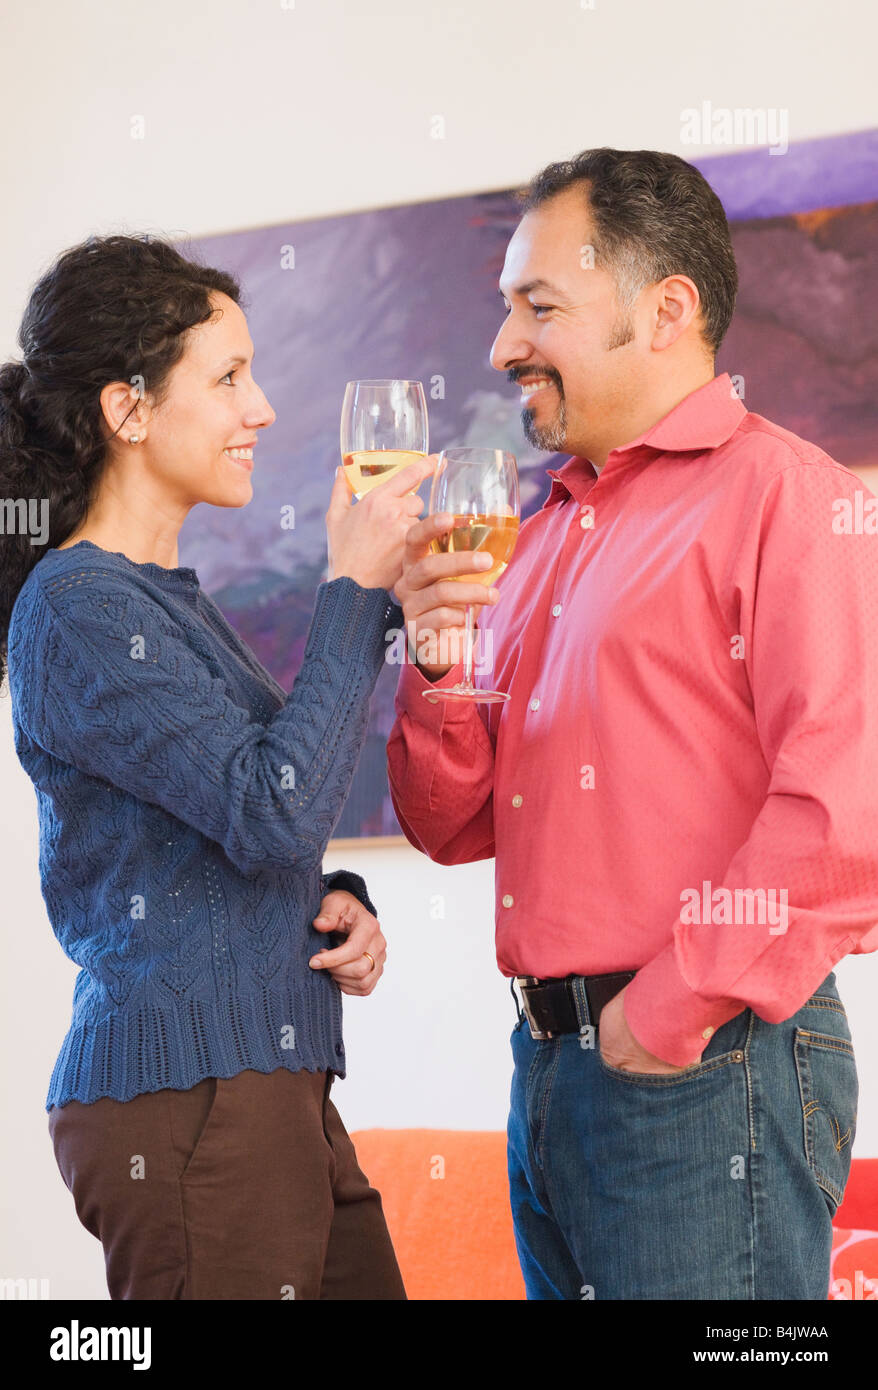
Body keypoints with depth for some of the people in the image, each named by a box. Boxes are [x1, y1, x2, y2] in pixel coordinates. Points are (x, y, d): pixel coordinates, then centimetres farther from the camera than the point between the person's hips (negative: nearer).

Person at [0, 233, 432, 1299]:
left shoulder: (169, 601, 18)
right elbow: (277, 806, -20)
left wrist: (333, 901, 4)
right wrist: (355, 590, -13)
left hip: (275, 1090, 9)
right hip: (183, 1098, -9)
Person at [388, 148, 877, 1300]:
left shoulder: (781, 492, -7)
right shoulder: (542, 542, 18)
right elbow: (456, 830, 17)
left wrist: (677, 1009, -16)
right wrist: (441, 670, -1)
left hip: (706, 1072, -8)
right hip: (550, 1072, 8)